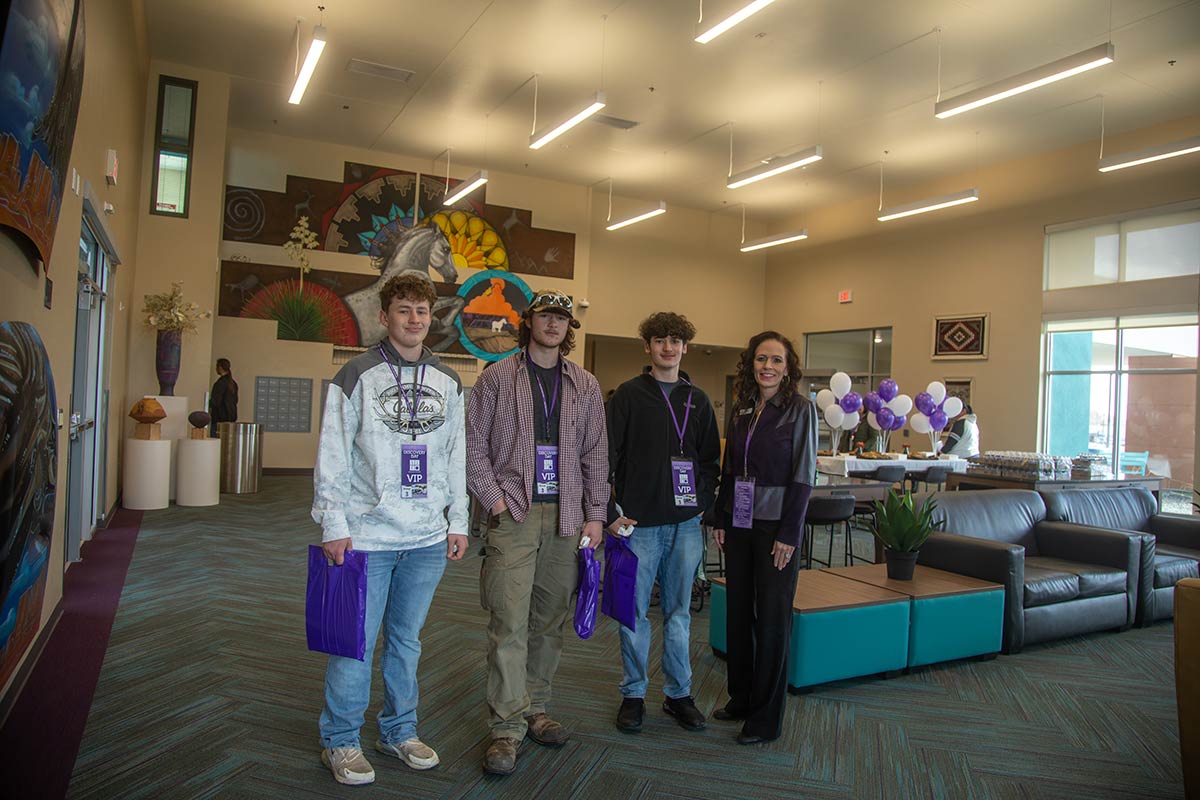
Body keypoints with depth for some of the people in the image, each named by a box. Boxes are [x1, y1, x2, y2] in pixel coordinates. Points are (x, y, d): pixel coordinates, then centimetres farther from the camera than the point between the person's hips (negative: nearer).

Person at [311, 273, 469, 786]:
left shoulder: (448, 383, 10)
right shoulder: (358, 376, -4)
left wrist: (458, 522, 9)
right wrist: (334, 525, -10)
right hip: (367, 536, -4)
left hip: (428, 538, 4)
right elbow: (332, 456, -6)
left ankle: (399, 731, 31)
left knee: (407, 639, 15)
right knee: (356, 642, 4)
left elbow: (457, 457, 12)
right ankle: (340, 742, 22)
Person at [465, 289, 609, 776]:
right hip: (512, 513, -3)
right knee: (509, 622, -5)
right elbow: (473, 444, 1)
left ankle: (535, 709, 25)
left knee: (549, 621, 10)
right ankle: (508, 727, 4)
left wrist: (594, 513, 4)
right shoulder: (497, 377, 3)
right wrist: (494, 498, -8)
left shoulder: (585, 386, 11)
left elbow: (596, 454, 11)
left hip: (565, 516, 3)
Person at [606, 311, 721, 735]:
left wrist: (704, 503, 2)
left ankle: (678, 693, 26)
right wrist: (610, 513, -9)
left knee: (679, 612, 13)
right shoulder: (629, 394, -2)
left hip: (685, 524, 3)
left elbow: (711, 460, 15)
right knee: (634, 612, 6)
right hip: (639, 523, -3)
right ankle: (633, 694, 22)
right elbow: (606, 457, -5)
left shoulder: (697, 399, 10)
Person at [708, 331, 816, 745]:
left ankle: (766, 718, 16)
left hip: (776, 525, -5)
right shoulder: (742, 408, 9)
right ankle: (740, 698, 29)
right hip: (739, 523, 5)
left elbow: (803, 474, -10)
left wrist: (789, 533, -13)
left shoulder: (800, 408, -7)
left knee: (771, 619, 3)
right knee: (738, 612, 12)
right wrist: (720, 518, 8)